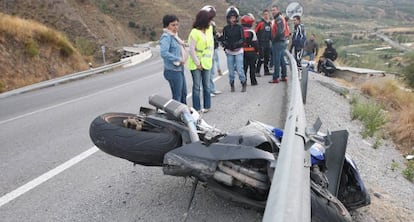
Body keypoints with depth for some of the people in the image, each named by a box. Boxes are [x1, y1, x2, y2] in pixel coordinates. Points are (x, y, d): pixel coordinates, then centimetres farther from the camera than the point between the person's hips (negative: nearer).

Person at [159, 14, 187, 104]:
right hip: (173, 71, -9)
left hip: (179, 69, 9)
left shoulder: (174, 35, 12)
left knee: (183, 94, 19)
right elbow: (164, 53, -28)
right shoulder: (166, 37, -16)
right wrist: (179, 59, -24)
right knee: (177, 96, -1)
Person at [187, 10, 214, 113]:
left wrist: (210, 58, 6)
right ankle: (197, 108, 11)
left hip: (206, 63, 6)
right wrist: (197, 63, -12)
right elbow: (191, 49, -15)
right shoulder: (194, 32, -15)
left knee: (206, 86, 12)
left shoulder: (209, 29, 5)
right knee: (197, 87, 2)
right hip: (196, 64, -6)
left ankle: (206, 106, 25)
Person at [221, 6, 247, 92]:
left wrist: (236, 44, -19)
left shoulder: (239, 27, 0)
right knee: (231, 70, 5)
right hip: (229, 52, 2)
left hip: (238, 51, -2)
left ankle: (243, 85, 11)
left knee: (239, 69, -6)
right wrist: (227, 45, -16)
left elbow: (242, 39, -4)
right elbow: (223, 40, 2)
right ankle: (232, 85, 20)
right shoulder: (225, 28, 4)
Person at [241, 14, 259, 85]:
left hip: (242, 51, 3)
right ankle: (253, 81, 9)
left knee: (244, 67, 9)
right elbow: (255, 43, -9)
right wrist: (257, 50, 1)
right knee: (252, 67, 6)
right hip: (251, 52, -3)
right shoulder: (251, 32, -11)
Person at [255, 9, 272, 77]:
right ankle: (257, 71, -5)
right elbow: (255, 32, -10)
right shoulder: (260, 23, -8)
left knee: (267, 57, 11)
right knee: (261, 58, -10)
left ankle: (266, 71, 19)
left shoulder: (270, 23, 13)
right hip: (261, 43, -7)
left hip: (268, 43, 7)